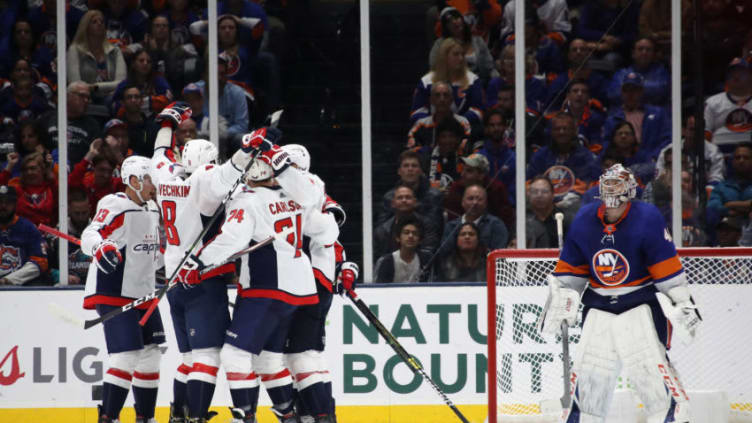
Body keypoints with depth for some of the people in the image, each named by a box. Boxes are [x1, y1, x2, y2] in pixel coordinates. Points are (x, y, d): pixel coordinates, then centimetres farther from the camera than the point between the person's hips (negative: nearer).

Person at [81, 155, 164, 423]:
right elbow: (89, 235, -24)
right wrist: (101, 247, -43)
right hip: (113, 293, -9)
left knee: (150, 353, 12)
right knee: (127, 355, -17)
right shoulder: (114, 205, -13)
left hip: (143, 294, 9)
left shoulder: (152, 210, 14)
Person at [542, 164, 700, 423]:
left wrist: (682, 304, -13)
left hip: (641, 301, -4)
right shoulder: (584, 221, 1)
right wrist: (560, 304, 11)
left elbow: (668, 268, -12)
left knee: (650, 363, -15)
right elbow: (569, 270, 11)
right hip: (599, 304, 4)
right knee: (587, 368, 4)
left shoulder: (647, 219, -13)